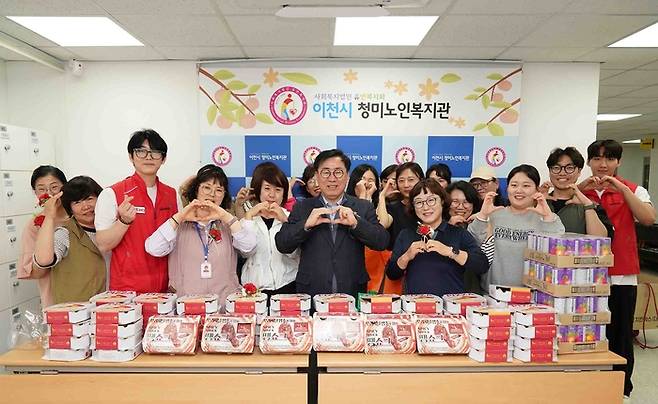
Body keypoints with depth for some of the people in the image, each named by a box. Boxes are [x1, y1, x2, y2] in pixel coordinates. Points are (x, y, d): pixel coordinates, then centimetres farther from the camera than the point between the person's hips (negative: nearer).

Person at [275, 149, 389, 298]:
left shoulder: (363, 207, 5)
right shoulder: (302, 207, 5)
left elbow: (382, 242, -5)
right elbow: (282, 245, -2)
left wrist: (356, 223, -19)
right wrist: (306, 224, -18)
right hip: (311, 293, 0)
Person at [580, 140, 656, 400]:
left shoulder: (633, 191, 5)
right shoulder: (579, 190, 6)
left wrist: (621, 189, -18)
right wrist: (580, 189, -16)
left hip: (621, 276, 0)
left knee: (620, 337, 8)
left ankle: (621, 390, 23)